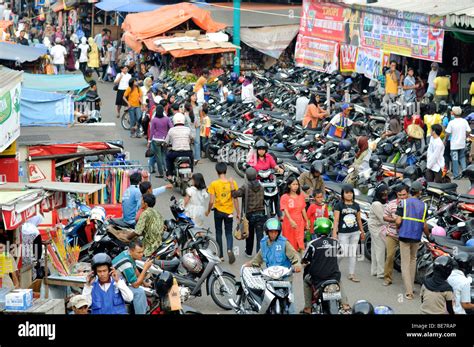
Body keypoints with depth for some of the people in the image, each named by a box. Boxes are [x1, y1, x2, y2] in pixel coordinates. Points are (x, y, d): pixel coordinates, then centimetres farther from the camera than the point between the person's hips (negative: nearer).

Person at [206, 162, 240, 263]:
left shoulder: (214, 184, -12)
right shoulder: (232, 183, -8)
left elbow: (211, 201, -11)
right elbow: (235, 199, -5)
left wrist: (208, 211, 7)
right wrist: (238, 213, 6)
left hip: (218, 211, -1)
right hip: (229, 212, 1)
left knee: (218, 233, 15)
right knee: (229, 233, 12)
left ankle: (221, 255, 18)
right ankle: (229, 249, -15)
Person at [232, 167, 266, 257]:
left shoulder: (245, 187, -10)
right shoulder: (261, 187, 4)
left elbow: (235, 194, -18)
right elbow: (263, 200, 9)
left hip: (250, 214, -2)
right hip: (260, 214, 2)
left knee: (250, 234, 16)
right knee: (260, 235, -1)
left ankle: (249, 252, 30)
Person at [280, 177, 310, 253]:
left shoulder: (301, 196, 8)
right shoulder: (284, 197, -5)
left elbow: (303, 210, 14)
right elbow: (285, 211, -16)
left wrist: (307, 222, 15)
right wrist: (291, 221, -31)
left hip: (299, 223, 2)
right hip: (289, 223, -2)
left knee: (300, 246, -7)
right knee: (290, 245, 2)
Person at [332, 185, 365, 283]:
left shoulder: (356, 205, 9)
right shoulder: (339, 205, -4)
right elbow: (336, 220, -8)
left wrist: (362, 232, 20)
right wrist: (334, 233, -15)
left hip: (355, 233, 4)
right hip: (343, 233, -4)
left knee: (353, 254, 6)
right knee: (342, 254, -7)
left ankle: (352, 274, 12)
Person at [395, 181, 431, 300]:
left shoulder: (403, 203, -5)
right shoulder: (423, 205, 1)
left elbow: (398, 221, -11)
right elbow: (424, 225, 1)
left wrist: (398, 229, 11)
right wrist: (429, 236, 18)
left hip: (404, 235, -2)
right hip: (416, 237, 2)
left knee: (405, 263, -1)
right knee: (413, 260, 21)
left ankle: (409, 292, -8)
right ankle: (410, 286, 27)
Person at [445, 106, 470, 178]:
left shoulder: (451, 123, -16)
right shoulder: (464, 121, -5)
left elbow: (447, 133, -13)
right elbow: (468, 132, -2)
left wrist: (445, 140, 4)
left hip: (454, 144, -4)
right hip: (462, 143, 4)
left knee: (455, 160, 6)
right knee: (462, 158, 21)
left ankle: (456, 175, 10)